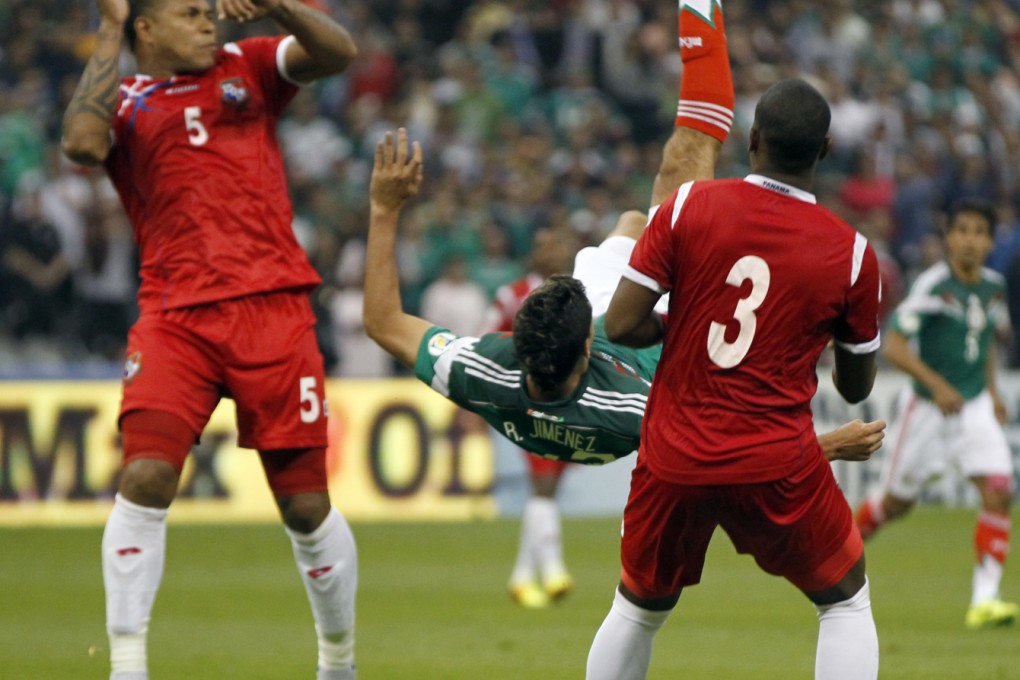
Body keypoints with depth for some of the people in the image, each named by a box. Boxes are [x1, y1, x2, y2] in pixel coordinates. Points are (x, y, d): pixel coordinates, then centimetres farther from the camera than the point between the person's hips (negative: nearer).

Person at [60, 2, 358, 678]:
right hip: (173, 318, -1)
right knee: (145, 478, -17)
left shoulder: (247, 68, 15)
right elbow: (83, 142, -13)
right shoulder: (121, 101, 10)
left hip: (272, 309, 1)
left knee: (305, 502, 3)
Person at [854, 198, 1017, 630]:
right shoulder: (933, 285, -18)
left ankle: (984, 599, -14)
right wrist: (937, 385, -31)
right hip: (926, 410, -4)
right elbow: (893, 346, -22)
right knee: (898, 502, 10)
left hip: (975, 405, 5)